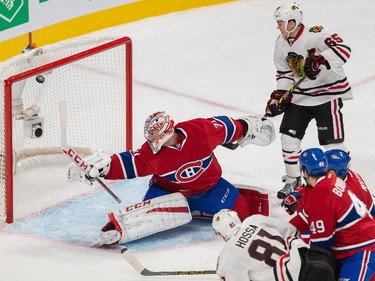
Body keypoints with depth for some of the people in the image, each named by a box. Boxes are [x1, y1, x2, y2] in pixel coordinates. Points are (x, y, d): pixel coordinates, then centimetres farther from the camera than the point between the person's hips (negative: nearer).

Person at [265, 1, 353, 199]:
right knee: (288, 136, 4)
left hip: (328, 95, -7)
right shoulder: (281, 44, 3)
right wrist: (278, 96, 0)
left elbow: (343, 49, -33)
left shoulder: (315, 35, -22)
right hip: (299, 96, 7)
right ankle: (293, 180, 19)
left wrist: (319, 61, -43)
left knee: (332, 142, -6)